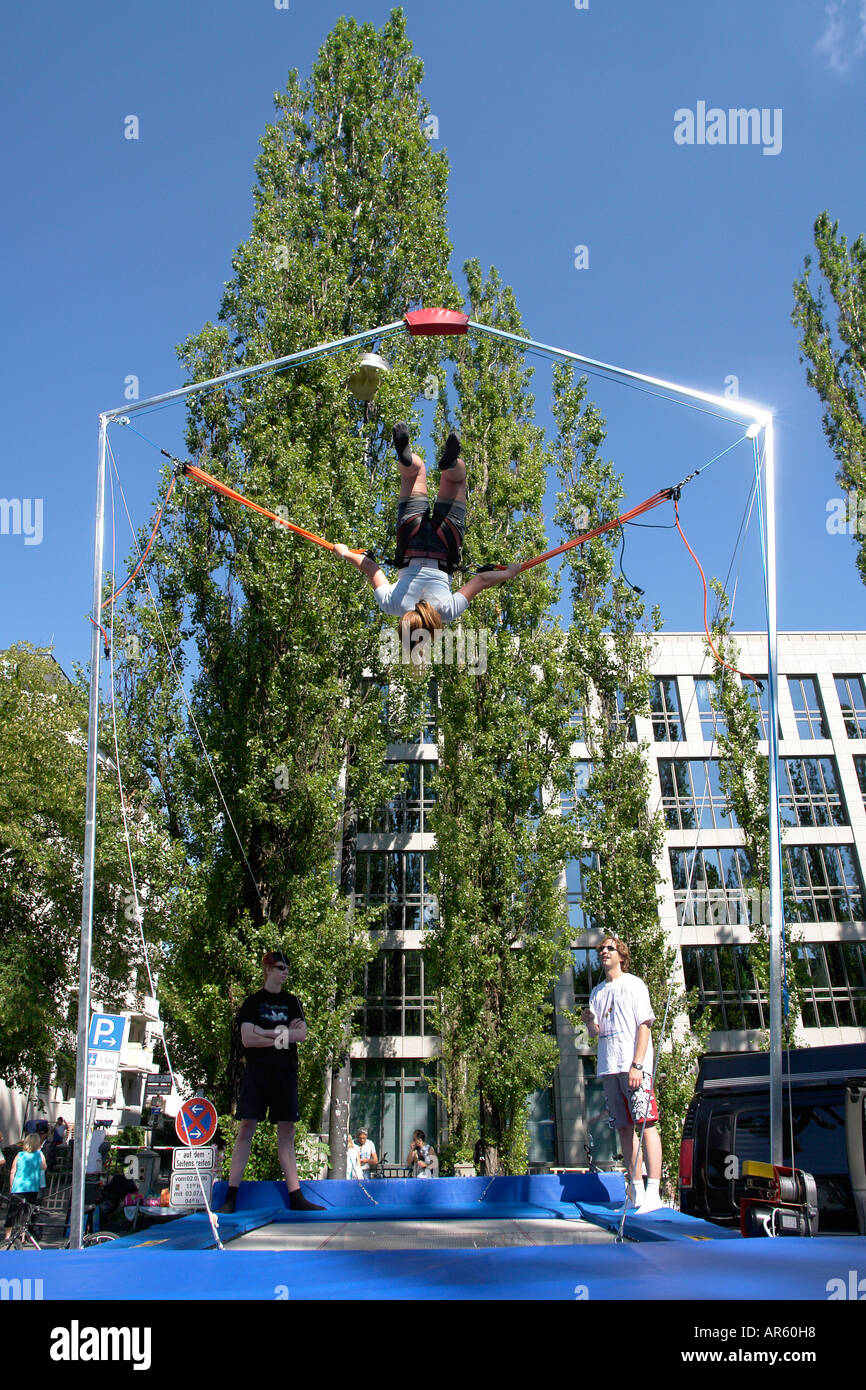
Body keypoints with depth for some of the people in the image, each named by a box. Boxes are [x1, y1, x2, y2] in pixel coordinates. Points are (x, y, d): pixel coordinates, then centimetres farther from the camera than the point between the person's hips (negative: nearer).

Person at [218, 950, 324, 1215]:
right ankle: (230, 1197, -8)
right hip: (257, 1072, -3)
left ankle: (295, 1196, 4)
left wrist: (266, 1033, -6)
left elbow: (301, 1035, 2)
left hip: (285, 1073, 3)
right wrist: (282, 1036, -5)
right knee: (246, 1130, -8)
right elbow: (247, 1039, -5)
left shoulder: (292, 1002, 16)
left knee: (287, 1133, 3)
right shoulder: (252, 1002, 7)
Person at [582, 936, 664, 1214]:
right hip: (608, 1067, 6)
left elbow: (644, 1025, -6)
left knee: (645, 1124, -11)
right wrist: (590, 1021, -6)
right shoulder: (597, 991, 19)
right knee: (624, 1127, 6)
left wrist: (637, 1065, -16)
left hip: (633, 1066, -6)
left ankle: (653, 1192, -16)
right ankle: (635, 1188, 11)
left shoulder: (634, 984, 1)